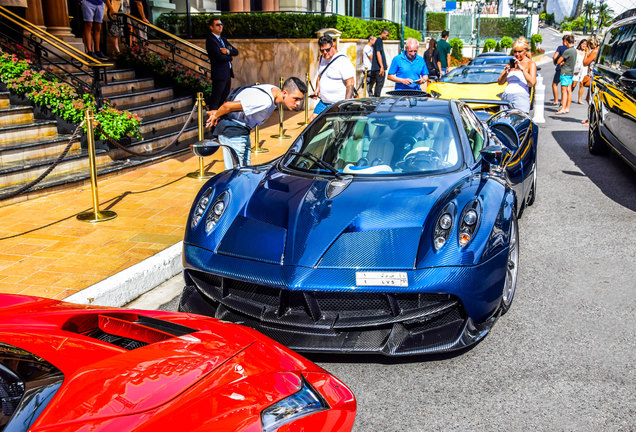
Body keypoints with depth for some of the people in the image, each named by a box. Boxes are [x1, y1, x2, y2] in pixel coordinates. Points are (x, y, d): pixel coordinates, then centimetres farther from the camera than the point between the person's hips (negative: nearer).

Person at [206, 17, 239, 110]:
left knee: (225, 99, 14)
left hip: (228, 73, 9)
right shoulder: (210, 40, -10)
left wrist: (228, 51, -11)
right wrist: (230, 57, -1)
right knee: (215, 101, -4)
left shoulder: (223, 39, 18)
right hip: (219, 74, -9)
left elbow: (236, 52, 10)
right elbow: (220, 57, -20)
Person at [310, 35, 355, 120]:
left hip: (339, 104, -8)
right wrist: (317, 89, 12)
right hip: (323, 102, 8)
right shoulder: (322, 59, 12)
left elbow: (350, 83, -19)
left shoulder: (343, 61, -14)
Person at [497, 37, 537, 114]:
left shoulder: (531, 64, 8)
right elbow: (500, 82, 16)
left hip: (521, 96, -4)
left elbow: (532, 83, -7)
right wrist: (506, 71, -2)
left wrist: (522, 69, -12)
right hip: (506, 97, 5)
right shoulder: (511, 63, 23)